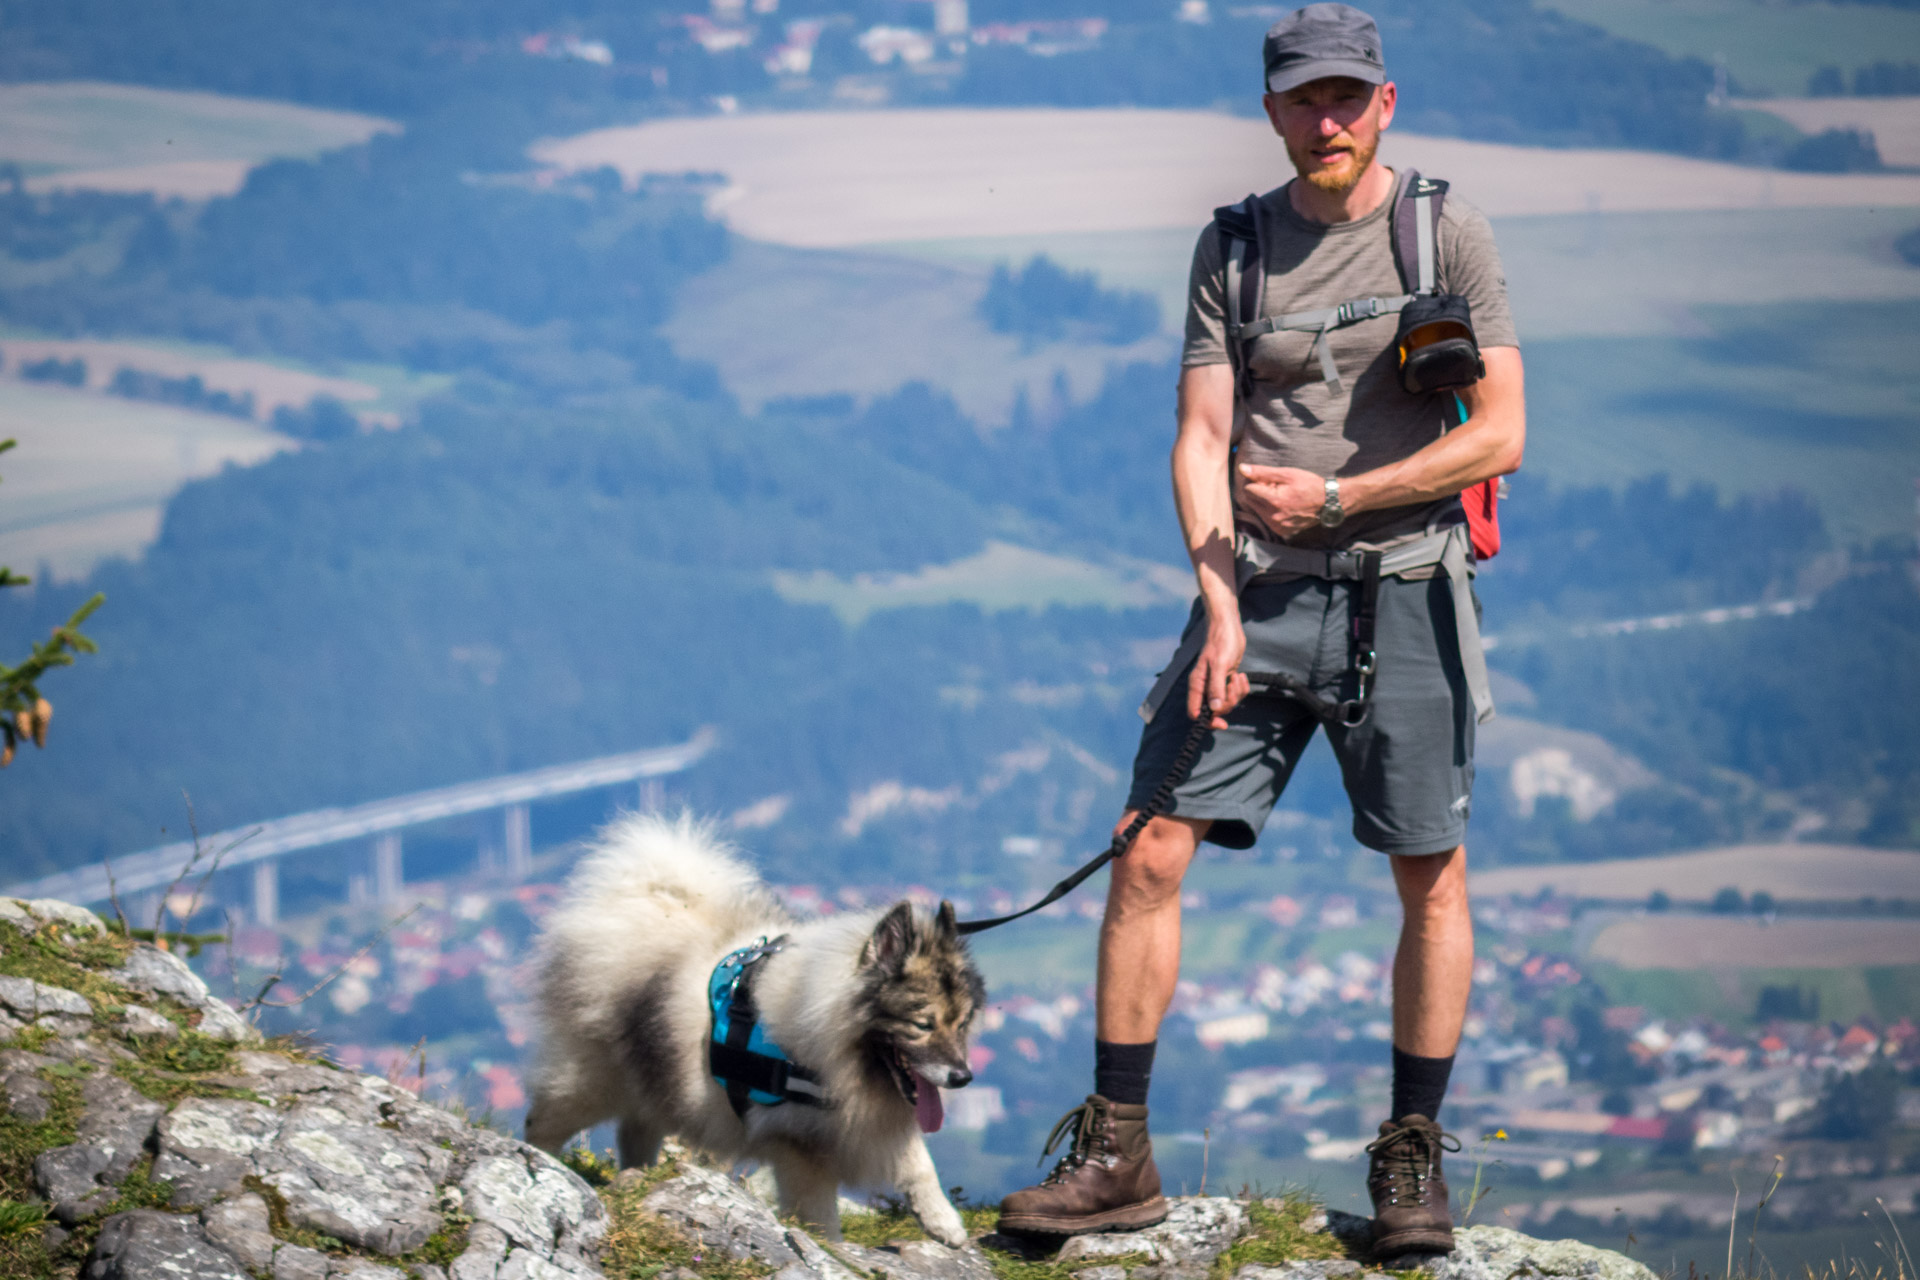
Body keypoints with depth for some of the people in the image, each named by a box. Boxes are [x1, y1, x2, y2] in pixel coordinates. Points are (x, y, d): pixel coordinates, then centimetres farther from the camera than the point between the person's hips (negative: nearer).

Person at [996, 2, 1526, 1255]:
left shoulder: (1448, 233, 0)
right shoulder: (1234, 245, 7)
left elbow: (1499, 436, -5)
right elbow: (1202, 438, 3)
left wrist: (1332, 496, -10)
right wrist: (1221, 604, -10)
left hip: (1401, 590, -2)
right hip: (1260, 588, 2)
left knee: (1433, 872, 0)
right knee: (1152, 849, -5)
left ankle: (1413, 1158, 13)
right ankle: (1116, 1154, 2)